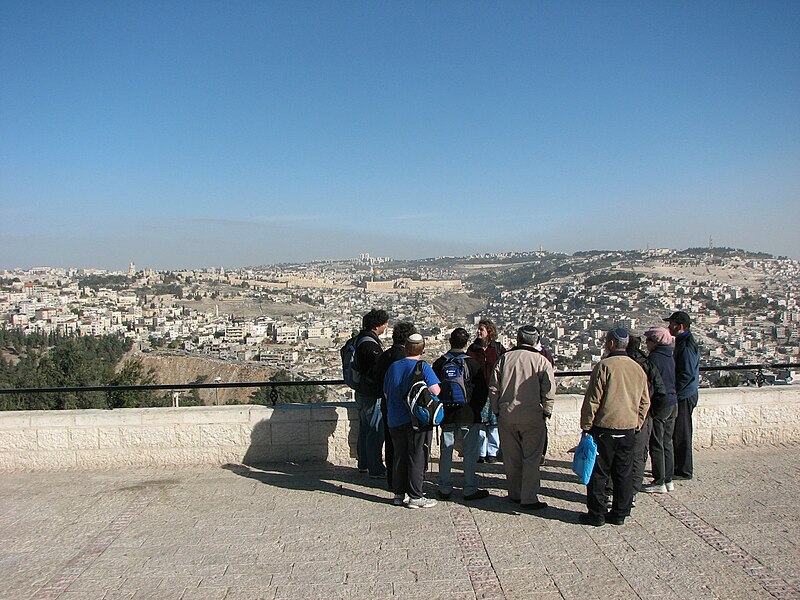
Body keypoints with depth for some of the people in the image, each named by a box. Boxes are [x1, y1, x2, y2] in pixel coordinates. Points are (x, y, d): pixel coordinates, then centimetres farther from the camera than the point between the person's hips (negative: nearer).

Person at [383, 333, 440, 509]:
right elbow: (436, 391, -18)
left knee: (399, 456, 13)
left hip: (395, 420, 5)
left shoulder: (393, 366, 7)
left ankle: (399, 494, 20)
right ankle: (415, 497, 5)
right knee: (417, 457, 2)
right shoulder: (423, 367, -10)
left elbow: (386, 393, 13)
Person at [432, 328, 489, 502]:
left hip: (446, 414, 3)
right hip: (469, 415, -3)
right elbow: (482, 390, -3)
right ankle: (470, 490, 8)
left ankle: (444, 489, 15)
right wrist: (477, 409, 10)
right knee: (470, 453, 4)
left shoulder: (439, 363, 0)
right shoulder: (473, 363, -7)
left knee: (445, 451, 10)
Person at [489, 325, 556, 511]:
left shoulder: (504, 358, 4)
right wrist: (546, 413, 4)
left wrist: (497, 411, 13)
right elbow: (549, 392, -8)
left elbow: (493, 388, 5)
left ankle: (515, 494, 25)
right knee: (531, 458, 4)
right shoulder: (541, 361, -4)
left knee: (511, 458, 13)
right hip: (533, 417, -3)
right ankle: (529, 499, 5)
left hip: (506, 417, 3)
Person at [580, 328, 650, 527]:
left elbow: (592, 400, -12)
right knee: (624, 473, 14)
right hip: (629, 429, 6)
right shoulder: (638, 369, 7)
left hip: (604, 428, -5)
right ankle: (620, 514, 20)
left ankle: (596, 514, 10)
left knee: (598, 473, 5)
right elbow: (645, 402, 13)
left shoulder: (604, 366, -12)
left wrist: (586, 425, -5)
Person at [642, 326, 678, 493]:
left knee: (656, 445, 0)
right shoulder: (670, 357, 10)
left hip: (659, 405, -8)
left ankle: (659, 483, 4)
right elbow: (673, 380, 16)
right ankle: (668, 480, 21)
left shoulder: (654, 357, -16)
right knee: (667, 443, 15)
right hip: (673, 404, 8)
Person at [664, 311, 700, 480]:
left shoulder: (686, 346, -19)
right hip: (682, 395, 10)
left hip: (683, 396, -10)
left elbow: (687, 375, -24)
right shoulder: (683, 342, 14)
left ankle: (684, 471, 7)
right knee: (679, 434, 16)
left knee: (681, 434, -2)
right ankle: (680, 466, 25)